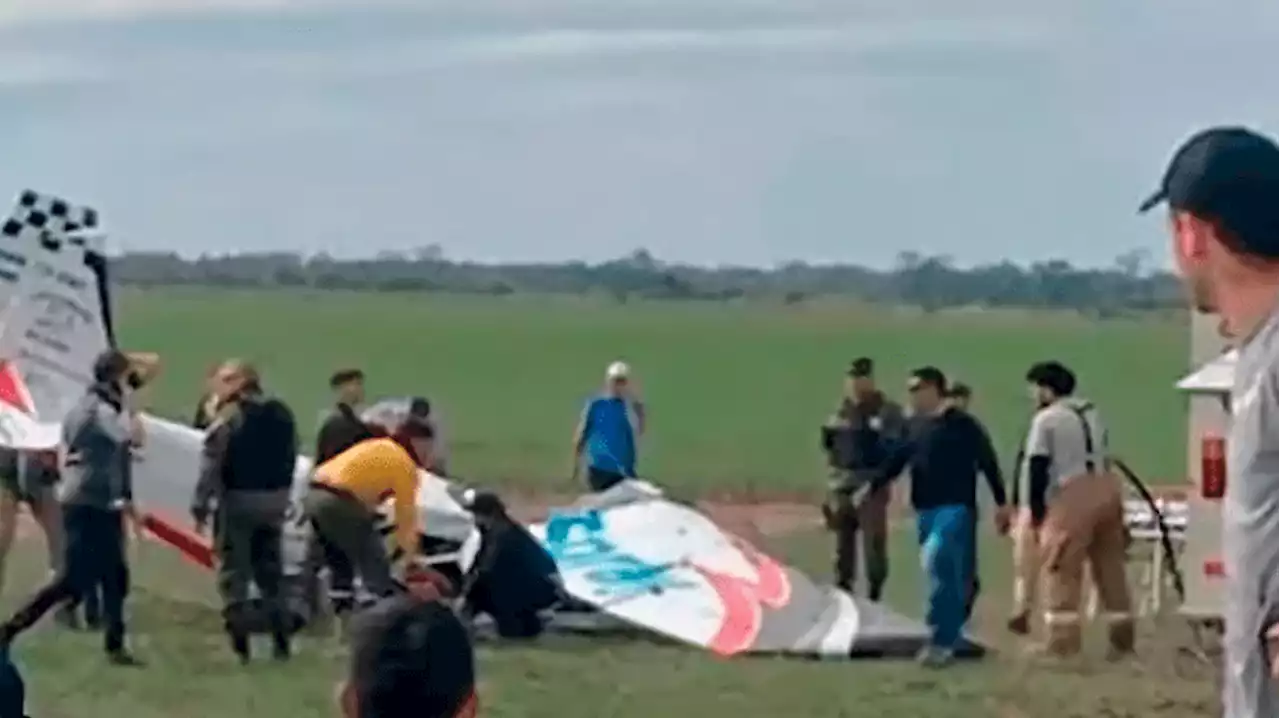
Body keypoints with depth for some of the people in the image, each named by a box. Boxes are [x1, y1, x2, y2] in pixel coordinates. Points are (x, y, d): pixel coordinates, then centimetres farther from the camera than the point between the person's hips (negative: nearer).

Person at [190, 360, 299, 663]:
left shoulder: (230, 416, -14)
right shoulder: (282, 414, 8)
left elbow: (211, 464, -16)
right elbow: (290, 458, 10)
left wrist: (200, 505, -12)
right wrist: (282, 496, 16)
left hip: (238, 500, -6)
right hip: (274, 499, 6)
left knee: (234, 574, -1)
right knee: (271, 572, 15)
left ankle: (238, 646, -6)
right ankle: (281, 643, 14)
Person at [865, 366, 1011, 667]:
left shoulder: (962, 425, -7)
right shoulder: (916, 427, 13)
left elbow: (988, 462, -6)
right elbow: (896, 461, 17)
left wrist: (1002, 503, -7)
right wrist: (870, 488, 9)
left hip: (955, 509, -7)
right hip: (925, 510, 7)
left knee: (939, 566, -21)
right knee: (947, 574, 12)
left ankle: (941, 640, -18)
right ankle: (951, 637, 20)